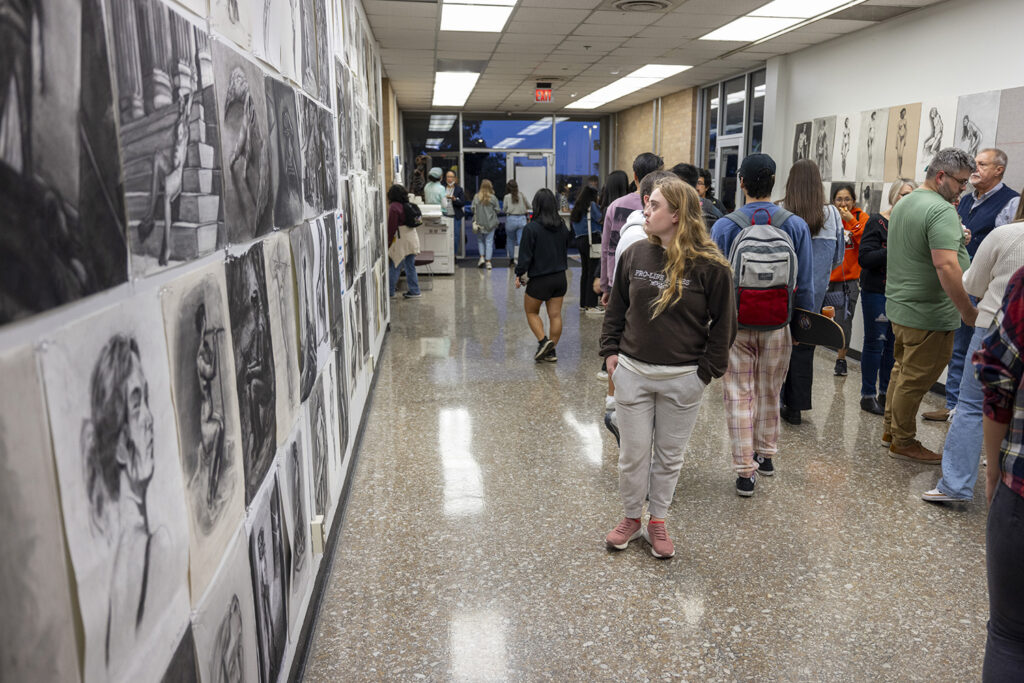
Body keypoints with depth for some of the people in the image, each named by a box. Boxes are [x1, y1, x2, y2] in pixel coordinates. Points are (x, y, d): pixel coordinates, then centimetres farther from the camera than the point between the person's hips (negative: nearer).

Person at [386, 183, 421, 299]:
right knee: (410, 267, 12)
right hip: (413, 238, 8)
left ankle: (390, 292, 5)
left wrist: (387, 244, -7)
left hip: (402, 241, -8)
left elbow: (391, 227, -13)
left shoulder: (394, 207, -11)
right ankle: (414, 291, 14)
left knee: (394, 267, 0)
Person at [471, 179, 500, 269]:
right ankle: (488, 261, 3)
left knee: (480, 240, 18)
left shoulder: (476, 197, -7)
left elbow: (473, 209, -4)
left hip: (480, 222, 1)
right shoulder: (493, 198, -8)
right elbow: (498, 210, -4)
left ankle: (482, 257, 5)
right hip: (490, 223, -1)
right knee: (489, 241, 5)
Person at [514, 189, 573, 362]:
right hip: (560, 277, 5)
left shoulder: (531, 228, -16)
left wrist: (519, 275, -2)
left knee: (531, 312, 14)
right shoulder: (562, 227, 1)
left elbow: (525, 255, -14)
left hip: (539, 280, -5)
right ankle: (551, 351, 13)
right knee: (555, 314, 9)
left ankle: (543, 341, -3)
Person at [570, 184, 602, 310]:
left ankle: (583, 303, 17)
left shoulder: (576, 208, 16)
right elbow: (601, 219, -7)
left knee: (585, 271, 14)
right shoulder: (591, 205, -7)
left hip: (580, 241, 8)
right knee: (593, 272, -7)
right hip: (592, 240, -8)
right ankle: (591, 304, -9)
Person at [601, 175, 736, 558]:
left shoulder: (710, 266, -10)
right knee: (633, 453, 10)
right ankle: (632, 518, 31)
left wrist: (707, 369, -6)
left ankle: (657, 522, 31)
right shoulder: (635, 255, 1)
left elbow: (723, 323, -3)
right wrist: (611, 350, 5)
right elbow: (616, 307, 12)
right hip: (633, 372, 3)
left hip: (683, 379, -2)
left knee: (670, 455, 13)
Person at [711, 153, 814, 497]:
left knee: (740, 396, 5)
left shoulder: (723, 226, -8)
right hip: (777, 324, 2)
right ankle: (765, 454, 35)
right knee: (770, 392, 19)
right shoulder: (796, 225, -4)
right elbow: (804, 283, 0)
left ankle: (745, 471, 8)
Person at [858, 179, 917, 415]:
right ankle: (868, 394, 10)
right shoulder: (877, 222, -7)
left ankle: (886, 393, 22)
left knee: (894, 343, 10)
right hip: (877, 292, -5)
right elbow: (864, 258, -14)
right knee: (875, 342, 0)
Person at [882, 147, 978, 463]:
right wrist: (968, 310, -25)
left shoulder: (903, 204, 11)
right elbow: (946, 264, -30)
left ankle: (890, 428, 32)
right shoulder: (942, 210, -20)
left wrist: (956, 237, 18)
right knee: (915, 380, 2)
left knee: (902, 371, 21)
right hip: (928, 315, -10)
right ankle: (903, 441, 14)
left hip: (899, 307, 10)